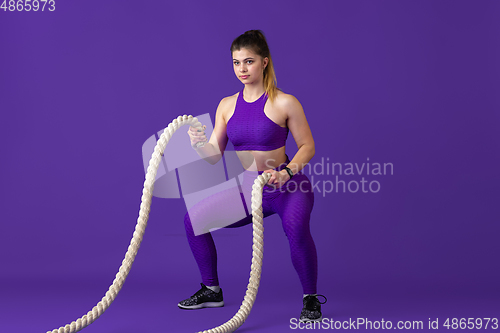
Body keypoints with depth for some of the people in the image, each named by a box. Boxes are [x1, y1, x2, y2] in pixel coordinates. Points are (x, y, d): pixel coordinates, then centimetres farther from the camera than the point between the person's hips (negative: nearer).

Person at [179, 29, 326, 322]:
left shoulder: (284, 103, -10)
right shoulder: (227, 105, 4)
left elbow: (307, 147, -7)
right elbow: (215, 155, 2)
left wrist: (286, 173, -24)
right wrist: (199, 145, -20)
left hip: (288, 188, -6)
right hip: (248, 190, 6)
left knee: (295, 227, -36)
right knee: (194, 218, -1)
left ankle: (311, 299, -14)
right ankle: (212, 290, 16)